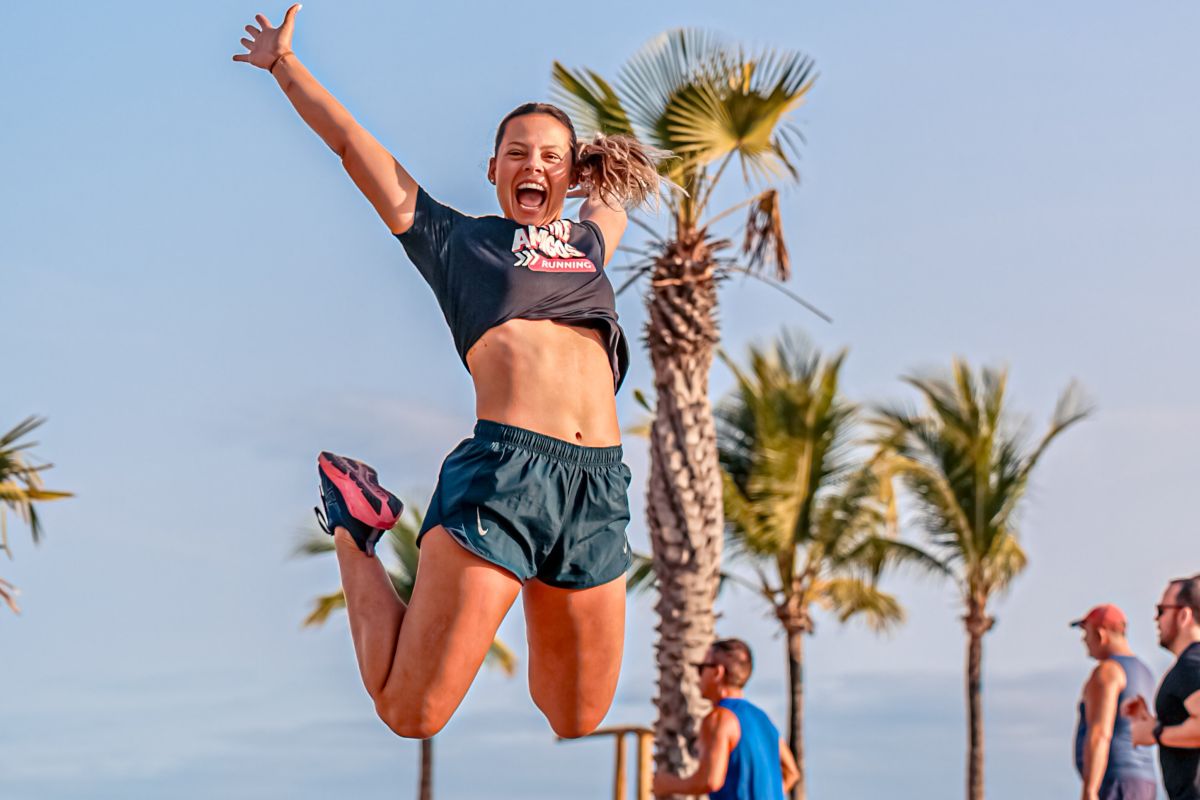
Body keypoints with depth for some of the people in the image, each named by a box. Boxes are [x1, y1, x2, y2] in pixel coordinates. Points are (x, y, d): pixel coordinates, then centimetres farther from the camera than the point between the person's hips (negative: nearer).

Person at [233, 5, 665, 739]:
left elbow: (620, 184, 50)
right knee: (411, 713, -5)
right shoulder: (456, 238, 14)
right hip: (503, 467, -4)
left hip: (599, 487, 4)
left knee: (578, 724, 7)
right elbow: (352, 144, 18)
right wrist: (285, 65, 23)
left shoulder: (590, 241, 25)